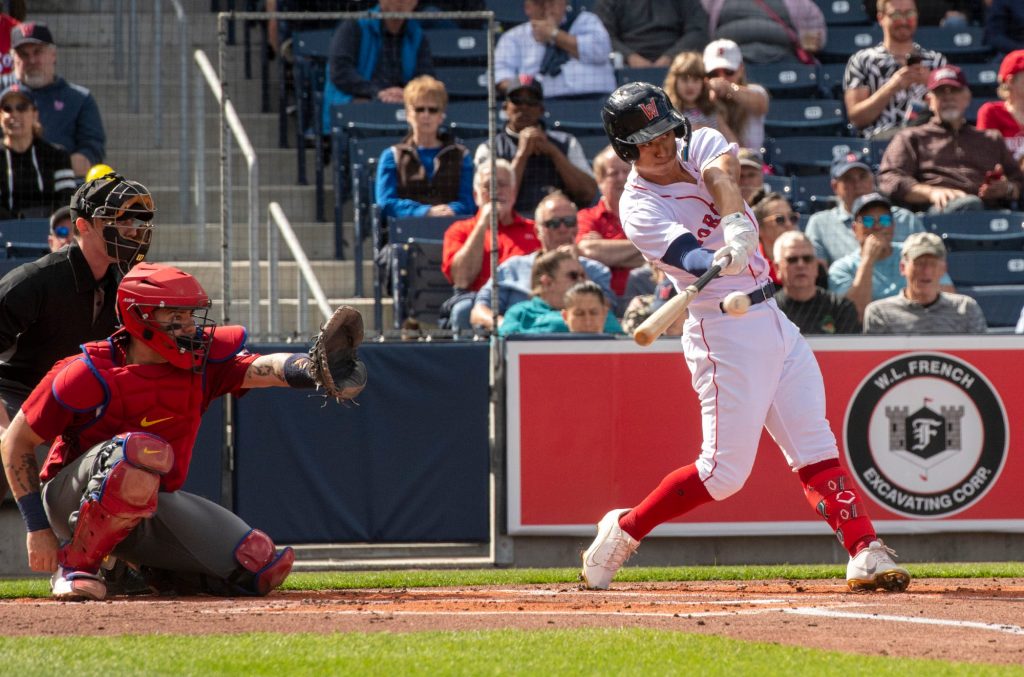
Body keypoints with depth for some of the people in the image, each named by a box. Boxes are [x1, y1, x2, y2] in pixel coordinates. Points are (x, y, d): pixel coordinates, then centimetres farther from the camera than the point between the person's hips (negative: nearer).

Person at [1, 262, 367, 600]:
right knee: (144, 448, -38)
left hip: (154, 505, 6)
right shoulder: (91, 375, -19)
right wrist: (38, 527, -14)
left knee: (264, 566, -7)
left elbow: (265, 368, -24)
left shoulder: (202, 358, -6)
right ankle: (76, 564, -20)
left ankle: (151, 570, 17)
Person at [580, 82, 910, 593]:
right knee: (724, 472, -7)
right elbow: (694, 260, -30)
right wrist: (725, 260, -53)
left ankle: (864, 554, 1)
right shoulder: (640, 209, -13)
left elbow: (722, 173, -20)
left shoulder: (700, 145, 4)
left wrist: (736, 223, -42)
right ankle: (622, 530, 8)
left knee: (815, 446, 3)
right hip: (725, 332, -6)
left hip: (772, 320, 6)